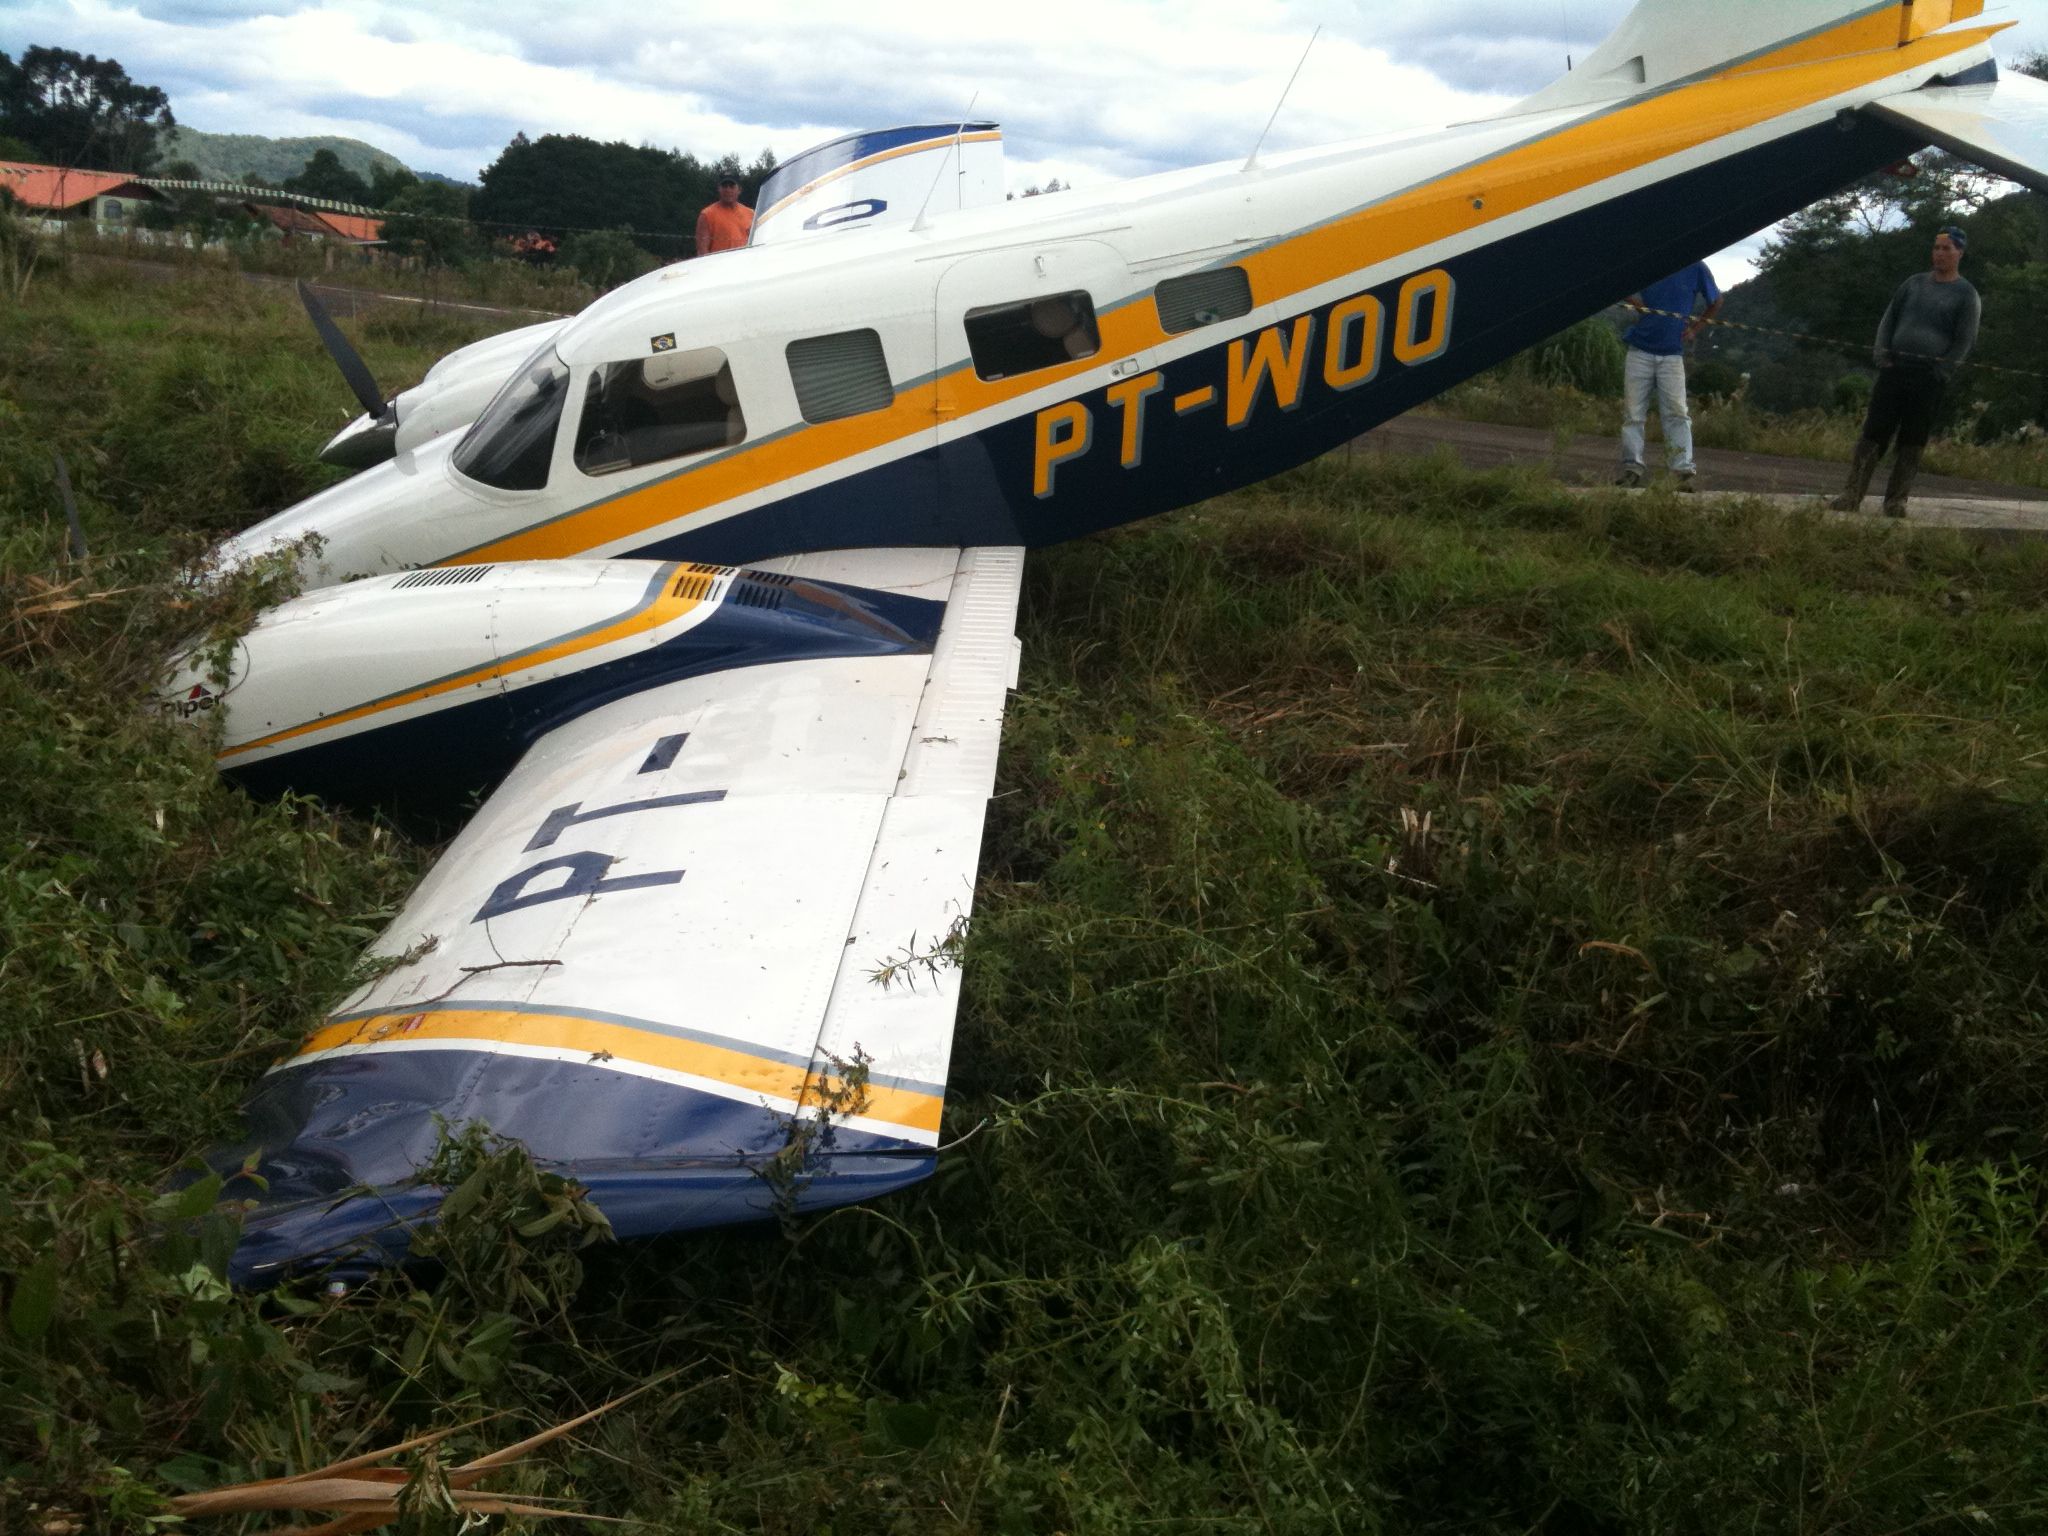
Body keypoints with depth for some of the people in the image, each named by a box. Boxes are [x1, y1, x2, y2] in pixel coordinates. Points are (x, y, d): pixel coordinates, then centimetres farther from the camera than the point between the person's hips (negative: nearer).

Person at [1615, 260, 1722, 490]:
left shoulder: (1695, 268, -1)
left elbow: (1715, 301, 14)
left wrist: (1695, 328, 6)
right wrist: (1634, 301, -1)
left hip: (1672, 353, -1)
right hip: (1640, 349, 1)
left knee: (1676, 412, -9)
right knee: (1633, 412, 2)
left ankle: (1686, 470, -10)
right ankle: (1632, 467, 9)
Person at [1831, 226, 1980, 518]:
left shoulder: (1966, 294, 2)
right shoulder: (1914, 283, 14)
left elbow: (1965, 340, -1)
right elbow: (1889, 318, 16)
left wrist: (1940, 372, -9)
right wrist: (1881, 352, 2)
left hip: (1930, 376, -3)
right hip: (1895, 368, 3)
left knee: (1912, 441, -1)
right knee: (1873, 431, -4)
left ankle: (1896, 501, 4)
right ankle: (1851, 495, -4)